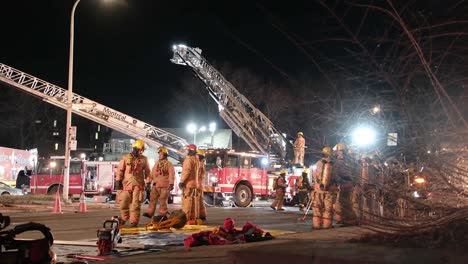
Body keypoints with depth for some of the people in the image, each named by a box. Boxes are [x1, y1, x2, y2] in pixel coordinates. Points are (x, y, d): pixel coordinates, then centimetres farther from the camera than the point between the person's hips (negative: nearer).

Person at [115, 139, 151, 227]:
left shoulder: (144, 159, 8)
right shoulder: (126, 158, 4)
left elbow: (147, 172, 15)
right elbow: (120, 170, 4)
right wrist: (118, 181, -1)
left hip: (138, 185, 0)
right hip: (126, 184, 0)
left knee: (136, 204, -5)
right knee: (124, 203, 3)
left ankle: (134, 221, 0)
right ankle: (124, 218, 22)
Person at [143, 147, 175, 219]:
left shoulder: (169, 164, 1)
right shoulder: (156, 164, 20)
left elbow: (171, 175, -8)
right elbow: (152, 174, 20)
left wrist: (171, 184, -17)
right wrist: (148, 182, 13)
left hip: (164, 186, -6)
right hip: (155, 185, 6)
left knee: (163, 200, -3)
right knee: (152, 199, -1)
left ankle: (162, 214, 2)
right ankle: (150, 213, -1)